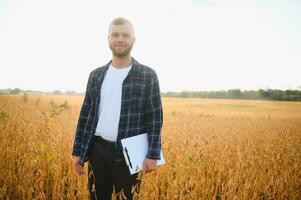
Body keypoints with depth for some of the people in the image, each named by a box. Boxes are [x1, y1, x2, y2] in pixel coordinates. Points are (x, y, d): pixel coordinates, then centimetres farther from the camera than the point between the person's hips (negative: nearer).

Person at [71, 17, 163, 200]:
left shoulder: (148, 75, -2)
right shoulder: (96, 75, 8)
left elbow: (155, 118, -4)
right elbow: (86, 115, 10)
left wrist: (153, 155, -9)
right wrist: (78, 152, 7)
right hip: (98, 151, 4)